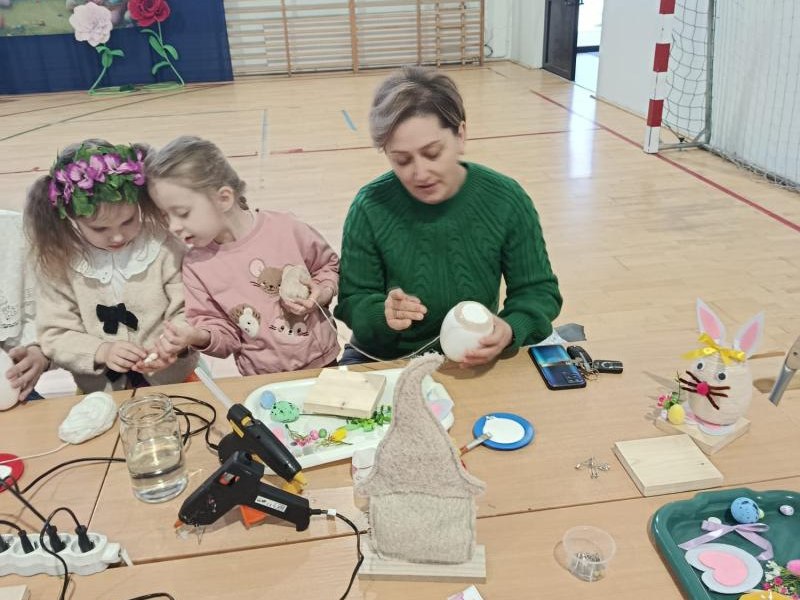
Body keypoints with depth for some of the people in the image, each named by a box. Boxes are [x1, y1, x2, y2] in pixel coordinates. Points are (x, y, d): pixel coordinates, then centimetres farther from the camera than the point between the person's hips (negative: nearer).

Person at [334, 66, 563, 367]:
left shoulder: (506, 201, -11)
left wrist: (510, 330, -24)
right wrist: (384, 314, -30)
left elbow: (538, 291, -2)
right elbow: (352, 302, -7)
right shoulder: (370, 208, -15)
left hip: (475, 363, 0)